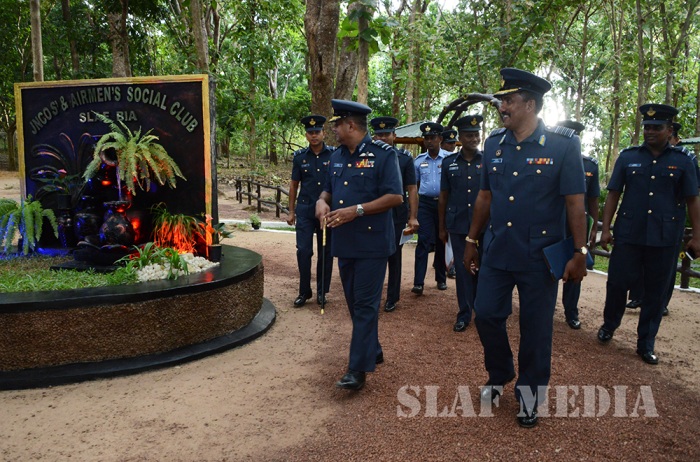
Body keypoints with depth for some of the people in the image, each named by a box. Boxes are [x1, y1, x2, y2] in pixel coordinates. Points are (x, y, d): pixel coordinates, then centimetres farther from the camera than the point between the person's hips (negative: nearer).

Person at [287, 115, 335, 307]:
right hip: (305, 210, 1)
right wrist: (291, 211, 8)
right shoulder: (299, 156, 3)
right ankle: (304, 291, 13)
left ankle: (322, 291, 21)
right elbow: (294, 185, 9)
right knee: (303, 251, -2)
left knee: (325, 252, 7)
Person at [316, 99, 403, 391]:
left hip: (372, 243, -7)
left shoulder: (383, 154, -9)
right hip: (344, 242, 8)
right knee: (354, 303, 15)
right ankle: (373, 351, 33)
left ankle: (358, 369, 2)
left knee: (365, 305, -3)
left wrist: (357, 210, -22)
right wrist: (322, 202, -2)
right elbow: (328, 190, 22)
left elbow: (395, 197, -15)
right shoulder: (337, 157, 12)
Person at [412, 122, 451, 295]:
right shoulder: (418, 161, 6)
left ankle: (441, 279, 23)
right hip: (425, 203, 1)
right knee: (424, 241, -6)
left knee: (442, 242, 9)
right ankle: (418, 282, -6)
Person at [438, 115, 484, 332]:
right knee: (462, 270, 6)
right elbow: (443, 197, 8)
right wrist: (442, 228, 8)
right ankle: (464, 314, 17)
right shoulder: (449, 163, 4)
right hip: (458, 226, 1)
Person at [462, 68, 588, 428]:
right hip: (497, 250, 4)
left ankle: (530, 393, 29)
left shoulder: (563, 144, -10)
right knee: (486, 315, 8)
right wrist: (472, 240, 13)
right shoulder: (494, 143, 4)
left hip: (540, 256, -4)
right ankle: (499, 376, 35)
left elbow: (575, 203, -9)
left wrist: (579, 253, -10)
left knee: (535, 328, 8)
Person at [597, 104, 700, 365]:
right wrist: (606, 229, -1)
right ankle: (609, 325, 30)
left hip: (665, 239, 0)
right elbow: (613, 195, 4)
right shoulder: (627, 157, 4)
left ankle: (646, 344, 21)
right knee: (617, 282, 4)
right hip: (628, 235, 0)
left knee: (656, 292, 8)